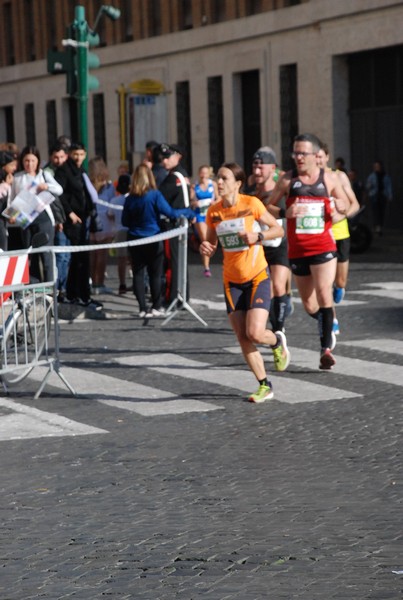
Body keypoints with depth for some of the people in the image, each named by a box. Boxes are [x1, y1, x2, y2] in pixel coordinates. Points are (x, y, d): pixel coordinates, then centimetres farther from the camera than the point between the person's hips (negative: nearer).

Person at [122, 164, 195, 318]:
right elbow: (170, 213, -14)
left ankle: (142, 308, 3)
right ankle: (156, 307, 15)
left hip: (135, 240, 2)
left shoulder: (130, 198, -3)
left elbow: (125, 222, 4)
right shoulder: (154, 195, -12)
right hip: (153, 240, -2)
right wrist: (188, 212, 0)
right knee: (155, 274, 10)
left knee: (138, 273, 7)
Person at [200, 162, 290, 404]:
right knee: (243, 338, -1)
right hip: (232, 281, 4)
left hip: (258, 277, -4)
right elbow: (212, 243, 12)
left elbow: (279, 230, -3)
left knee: (255, 334, -17)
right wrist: (205, 247, -11)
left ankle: (277, 341, 19)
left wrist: (258, 236, -20)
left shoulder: (251, 204, -11)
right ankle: (265, 386, 14)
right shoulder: (214, 211, 0)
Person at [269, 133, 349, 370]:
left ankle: (326, 347, -14)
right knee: (308, 303, 9)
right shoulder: (288, 179, 1)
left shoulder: (330, 178, 2)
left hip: (324, 246, -2)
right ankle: (328, 327, 39)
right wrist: (286, 212, -18)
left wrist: (338, 205, -10)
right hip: (297, 249, 2)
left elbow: (346, 206, 15)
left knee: (324, 293, -17)